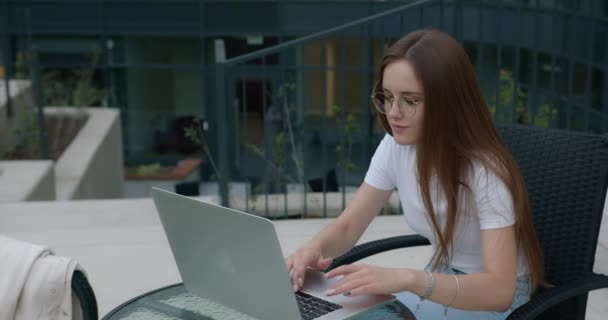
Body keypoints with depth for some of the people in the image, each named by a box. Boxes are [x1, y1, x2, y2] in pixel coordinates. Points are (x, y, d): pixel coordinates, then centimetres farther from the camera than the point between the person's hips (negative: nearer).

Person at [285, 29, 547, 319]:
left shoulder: (484, 170, -28)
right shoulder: (395, 146, -10)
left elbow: (499, 288, -35)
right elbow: (347, 227, -4)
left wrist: (408, 279, -49)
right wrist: (314, 247, -27)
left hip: (496, 296, -5)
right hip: (441, 284, 5)